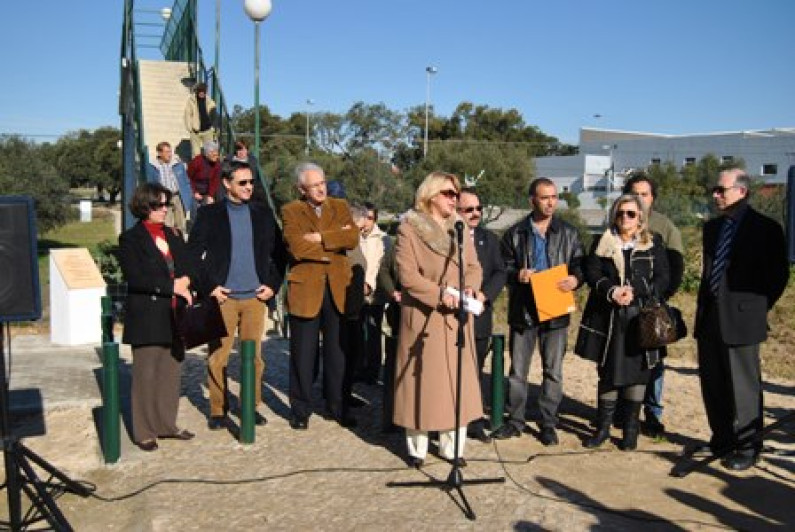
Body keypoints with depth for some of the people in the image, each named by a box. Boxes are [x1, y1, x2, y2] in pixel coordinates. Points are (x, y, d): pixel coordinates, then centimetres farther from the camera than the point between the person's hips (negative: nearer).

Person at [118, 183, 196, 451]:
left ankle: (167, 425, 23)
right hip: (147, 317, -6)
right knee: (146, 374, 0)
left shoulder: (174, 235, 15)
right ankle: (144, 432, 10)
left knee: (171, 372, 11)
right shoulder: (131, 238, -4)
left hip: (174, 316, 6)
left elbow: (188, 266, 14)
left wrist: (186, 280, -9)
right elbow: (135, 276, -15)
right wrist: (172, 286, -17)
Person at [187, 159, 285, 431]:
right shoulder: (209, 214, 3)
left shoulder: (263, 214, 11)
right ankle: (218, 411, 13)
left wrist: (273, 284, 4)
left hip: (255, 297, 2)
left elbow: (278, 252, 14)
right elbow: (193, 253, 2)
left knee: (254, 356, 6)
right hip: (223, 297, -2)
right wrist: (209, 287, -6)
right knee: (218, 356, 1)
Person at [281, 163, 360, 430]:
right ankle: (300, 409, 19)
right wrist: (335, 242, -9)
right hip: (305, 288, -2)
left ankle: (337, 406, 24)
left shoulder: (340, 206, 10)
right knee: (303, 353, 6)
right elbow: (297, 246, -16)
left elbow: (353, 238, -6)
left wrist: (320, 238, -14)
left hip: (337, 288, 3)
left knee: (337, 351, 10)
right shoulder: (291, 211, 0)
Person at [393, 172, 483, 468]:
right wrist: (440, 294, -21)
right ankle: (417, 447, 14)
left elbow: (473, 266, 8)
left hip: (455, 318, 5)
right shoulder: (409, 229, -7)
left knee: (457, 381, 7)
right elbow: (407, 274, -14)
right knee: (422, 381, 2)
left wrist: (469, 289, -12)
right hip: (423, 318, -5)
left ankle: (452, 446, 17)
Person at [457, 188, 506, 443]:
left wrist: (484, 294, -13)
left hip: (480, 316, 4)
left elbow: (500, 273, 4)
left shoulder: (489, 239, 11)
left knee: (475, 372, 12)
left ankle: (474, 423, 22)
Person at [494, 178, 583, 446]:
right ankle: (515, 421, 19)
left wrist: (576, 279, -16)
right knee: (517, 370, 7)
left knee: (553, 370, 7)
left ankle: (548, 423, 19)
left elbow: (580, 265, 5)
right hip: (523, 310, 0)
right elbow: (503, 267, 5)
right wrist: (517, 275, -16)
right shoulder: (515, 233, 5)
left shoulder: (568, 233, 6)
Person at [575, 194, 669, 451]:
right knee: (608, 372, 8)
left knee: (637, 371, 3)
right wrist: (611, 291, -17)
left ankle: (631, 428, 15)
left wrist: (635, 292, -16)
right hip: (607, 318, 1)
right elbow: (592, 272, 1)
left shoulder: (653, 243, 5)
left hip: (640, 318, -1)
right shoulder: (602, 242, 9)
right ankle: (603, 426, 18)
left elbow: (663, 279, -1)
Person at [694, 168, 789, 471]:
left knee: (743, 387, 1)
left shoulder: (765, 229, -5)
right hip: (709, 318, 6)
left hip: (740, 320, -6)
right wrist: (703, 307, 12)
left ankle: (747, 448, 14)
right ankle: (722, 440, 27)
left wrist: (757, 309, 0)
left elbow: (778, 275, -1)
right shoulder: (712, 227, 13)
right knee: (712, 385, 12)